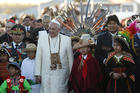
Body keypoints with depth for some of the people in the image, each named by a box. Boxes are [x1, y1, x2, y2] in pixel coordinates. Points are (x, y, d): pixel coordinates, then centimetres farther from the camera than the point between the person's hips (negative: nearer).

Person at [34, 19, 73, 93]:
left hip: (61, 75, -1)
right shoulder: (42, 39, 7)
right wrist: (37, 74, 3)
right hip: (46, 75, 1)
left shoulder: (67, 39, 4)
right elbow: (38, 58, 7)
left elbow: (70, 58, 7)